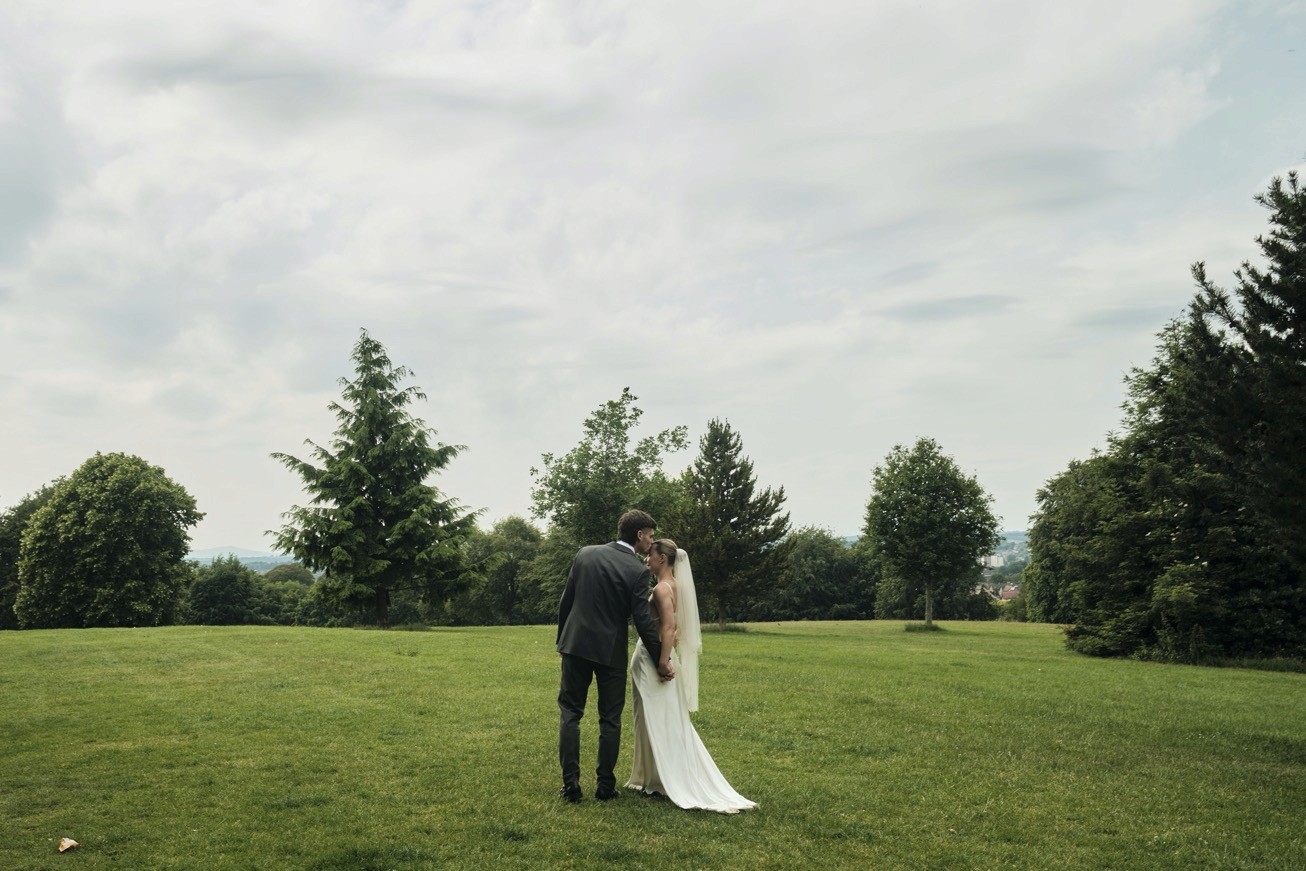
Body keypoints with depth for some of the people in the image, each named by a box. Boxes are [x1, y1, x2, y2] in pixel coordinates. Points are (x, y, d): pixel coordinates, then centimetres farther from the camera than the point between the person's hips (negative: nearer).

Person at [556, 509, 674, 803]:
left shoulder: (585, 554, 0)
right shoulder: (638, 570, -11)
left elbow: (566, 600, 4)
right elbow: (643, 622, -11)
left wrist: (562, 639, 17)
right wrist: (660, 663, -1)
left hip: (575, 644, 3)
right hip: (611, 651, -2)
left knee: (570, 712, 10)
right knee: (610, 719, 11)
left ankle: (570, 784, 6)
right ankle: (605, 785, 15)